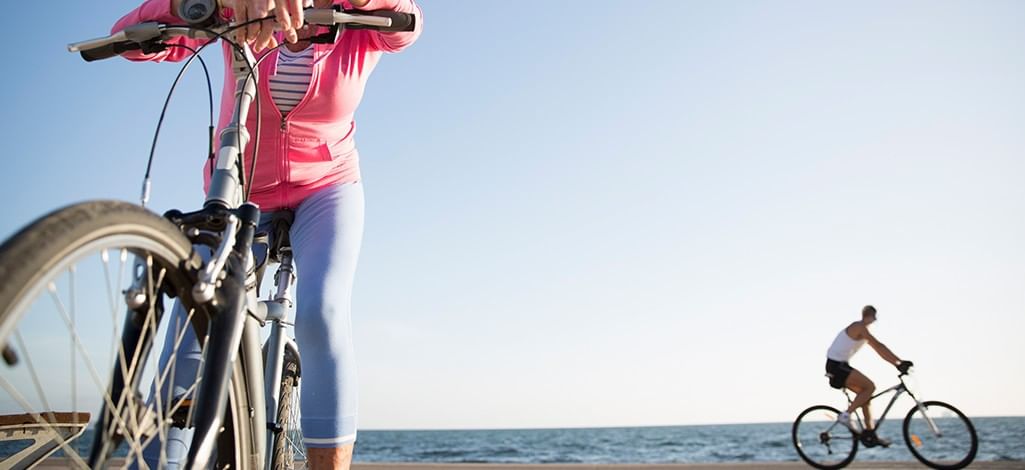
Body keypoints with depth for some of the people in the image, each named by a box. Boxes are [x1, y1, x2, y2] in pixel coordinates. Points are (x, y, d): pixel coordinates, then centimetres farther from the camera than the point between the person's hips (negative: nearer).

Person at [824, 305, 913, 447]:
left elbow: (879, 349, 18)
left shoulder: (862, 330, 18)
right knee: (870, 387, -13)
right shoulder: (859, 327, -13)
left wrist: (898, 364, 12)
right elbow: (879, 346, -20)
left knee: (866, 392, 9)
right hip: (837, 365, -10)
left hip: (839, 366, 10)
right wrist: (900, 362, -20)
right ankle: (846, 415, -9)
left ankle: (870, 435, 10)